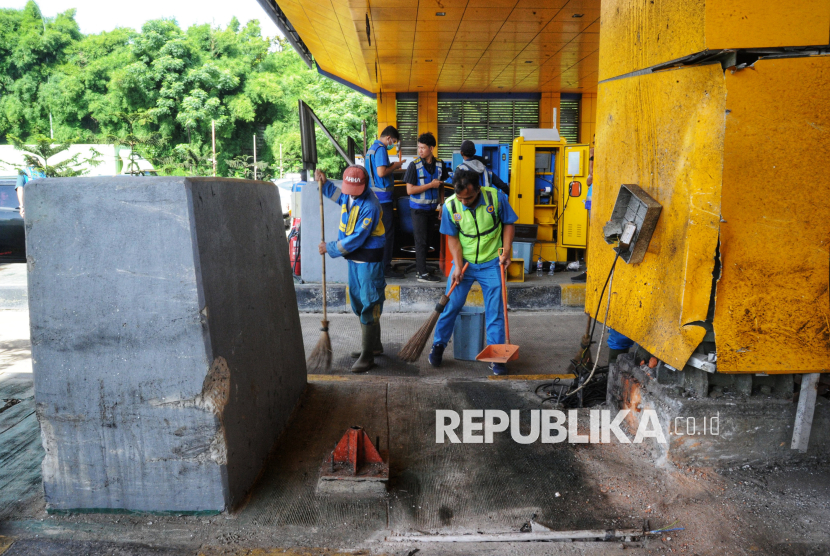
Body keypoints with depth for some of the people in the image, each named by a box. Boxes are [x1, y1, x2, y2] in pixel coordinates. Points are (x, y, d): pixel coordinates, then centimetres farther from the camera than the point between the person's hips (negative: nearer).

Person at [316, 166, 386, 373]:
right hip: (354, 257, 9)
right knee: (358, 303, 18)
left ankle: (367, 356, 2)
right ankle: (374, 344, 35)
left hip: (369, 260, -9)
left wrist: (330, 248, -15)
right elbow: (337, 194, 30)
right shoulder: (349, 196, 3)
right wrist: (324, 183, 12)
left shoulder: (370, 206, -24)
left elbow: (356, 240, -25)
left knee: (369, 305, -5)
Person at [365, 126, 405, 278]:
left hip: (374, 195, 10)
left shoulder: (371, 148, 17)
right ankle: (385, 268, -3)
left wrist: (391, 166, 14)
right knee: (387, 232, -6)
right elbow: (381, 173, -23)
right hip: (382, 197, -10)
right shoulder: (380, 149, -14)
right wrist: (395, 166, -8)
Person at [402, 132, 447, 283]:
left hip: (432, 208, 5)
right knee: (421, 240, -3)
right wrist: (431, 185, -16)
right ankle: (422, 274, 2)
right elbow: (410, 190, -14)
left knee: (426, 240, 11)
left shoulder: (440, 164, 2)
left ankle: (419, 268, 22)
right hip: (418, 208, -5)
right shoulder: (414, 165, -11)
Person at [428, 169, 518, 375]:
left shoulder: (496, 197, -14)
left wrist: (506, 251, -12)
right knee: (450, 305, 3)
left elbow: (509, 224, -1)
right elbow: (452, 238, -3)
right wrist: (458, 266, -13)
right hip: (464, 262, 1)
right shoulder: (450, 206, -12)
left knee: (495, 310, 1)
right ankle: (438, 345, 23)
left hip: (491, 264, -1)